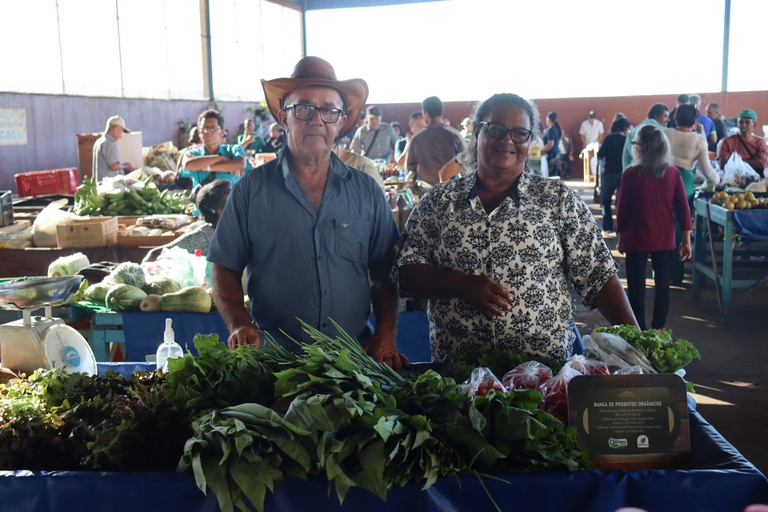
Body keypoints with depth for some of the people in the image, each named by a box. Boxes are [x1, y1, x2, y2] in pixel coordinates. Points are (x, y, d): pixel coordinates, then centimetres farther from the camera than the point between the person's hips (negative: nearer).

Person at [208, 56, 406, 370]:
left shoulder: (366, 191, 9)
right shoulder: (251, 190, 4)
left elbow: (384, 276, 12)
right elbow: (224, 270, 6)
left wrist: (385, 337, -1)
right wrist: (240, 325, -10)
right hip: (273, 357, -2)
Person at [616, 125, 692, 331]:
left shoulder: (631, 174, -14)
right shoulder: (673, 173, -5)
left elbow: (622, 208, -7)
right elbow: (683, 208, -2)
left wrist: (620, 237, 6)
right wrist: (686, 240, 6)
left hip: (637, 239, -3)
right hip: (665, 239, 3)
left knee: (637, 286, 7)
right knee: (662, 283, 16)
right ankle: (658, 327, 24)